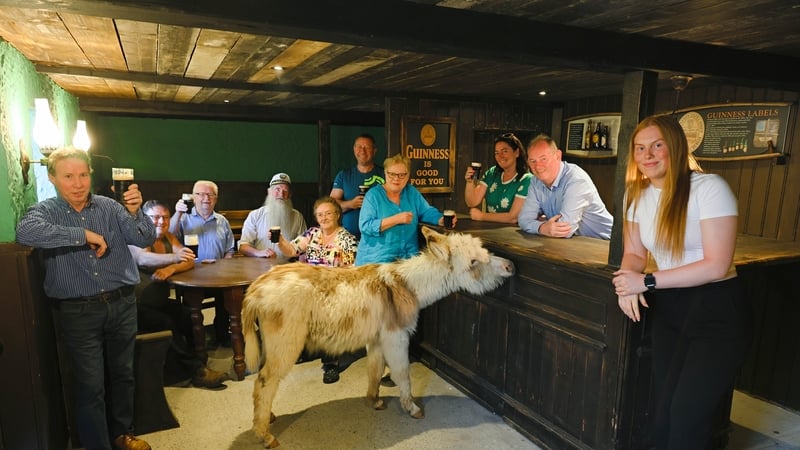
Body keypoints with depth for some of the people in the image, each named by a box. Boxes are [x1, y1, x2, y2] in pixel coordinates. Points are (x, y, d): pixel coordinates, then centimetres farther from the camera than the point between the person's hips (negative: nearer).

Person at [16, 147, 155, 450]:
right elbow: (25, 232, -26)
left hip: (122, 304, 3)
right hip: (78, 312, -2)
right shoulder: (45, 211, -4)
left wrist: (135, 212, -25)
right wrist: (84, 235, -26)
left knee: (122, 374, 16)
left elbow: (145, 239, -6)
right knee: (90, 385, 5)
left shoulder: (110, 207, 1)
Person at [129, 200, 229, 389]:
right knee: (166, 323, -26)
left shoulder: (168, 237, 9)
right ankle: (196, 370, -17)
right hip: (137, 305, -6)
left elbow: (189, 261, -4)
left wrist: (172, 268, -27)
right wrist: (175, 257, -49)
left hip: (159, 301, 6)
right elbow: (141, 259, -32)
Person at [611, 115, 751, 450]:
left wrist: (647, 282, -21)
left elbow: (717, 266, -21)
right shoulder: (637, 194, 3)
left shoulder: (709, 188, -16)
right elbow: (634, 253, 9)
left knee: (687, 415, -4)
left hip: (716, 310, -5)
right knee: (663, 415, 11)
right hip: (667, 309, 6)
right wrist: (628, 284, -13)